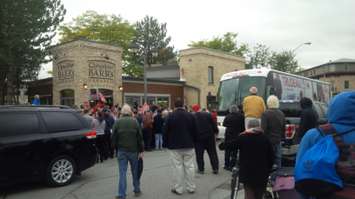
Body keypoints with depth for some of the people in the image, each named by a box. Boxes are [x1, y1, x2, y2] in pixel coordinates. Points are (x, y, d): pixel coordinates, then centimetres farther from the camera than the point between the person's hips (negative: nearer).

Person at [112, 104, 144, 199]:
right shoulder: (135, 122, -6)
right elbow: (140, 137, -5)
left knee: (122, 173, 4)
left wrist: (115, 147, 11)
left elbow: (114, 137, -2)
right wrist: (141, 150, 2)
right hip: (133, 150, 0)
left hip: (121, 151, 0)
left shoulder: (117, 122, -6)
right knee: (135, 171, 15)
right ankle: (137, 190, 28)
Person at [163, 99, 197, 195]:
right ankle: (191, 188, 16)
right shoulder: (191, 116, 4)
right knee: (189, 166, 8)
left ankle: (178, 189, 6)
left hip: (175, 146, -3)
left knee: (177, 167, 1)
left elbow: (166, 132, -3)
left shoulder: (170, 116, -5)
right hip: (188, 145, 3)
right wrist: (193, 142, 17)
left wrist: (166, 144, 7)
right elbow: (194, 131, 8)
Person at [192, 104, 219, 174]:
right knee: (212, 153, 10)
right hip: (209, 137, 2)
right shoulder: (208, 115, -2)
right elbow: (214, 125, 0)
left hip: (198, 138, -1)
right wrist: (216, 132, 12)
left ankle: (201, 169, 11)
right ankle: (215, 168, 12)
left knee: (199, 155, 8)